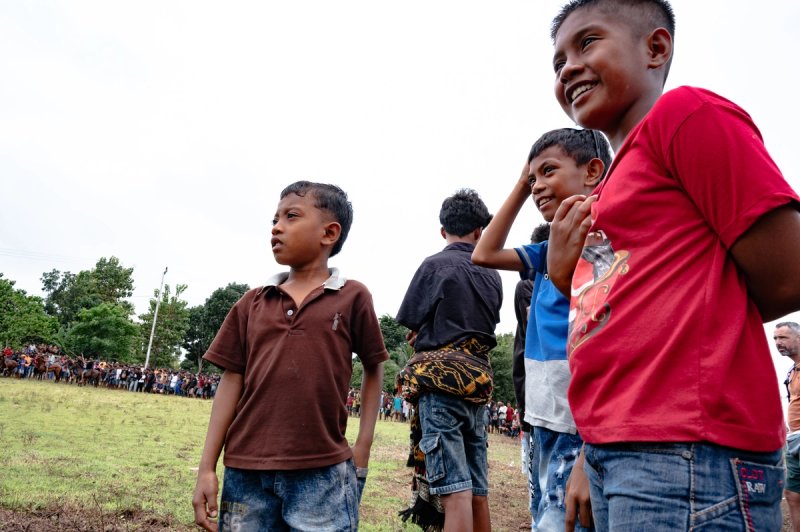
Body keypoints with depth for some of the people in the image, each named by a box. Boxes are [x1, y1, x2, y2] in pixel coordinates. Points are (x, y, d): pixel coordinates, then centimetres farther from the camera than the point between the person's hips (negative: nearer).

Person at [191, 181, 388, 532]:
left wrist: (363, 447, 4)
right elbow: (232, 382, 7)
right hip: (245, 473, 3)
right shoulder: (252, 303, 8)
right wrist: (207, 468, 5)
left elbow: (373, 368, 9)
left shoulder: (352, 297, 0)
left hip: (322, 475, -3)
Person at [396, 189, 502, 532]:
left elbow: (413, 325, -1)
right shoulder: (492, 277, 13)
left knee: (455, 491, -10)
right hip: (479, 384, 6)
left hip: (440, 379, -6)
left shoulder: (435, 265, -3)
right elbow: (485, 327, 14)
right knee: (477, 491, 12)